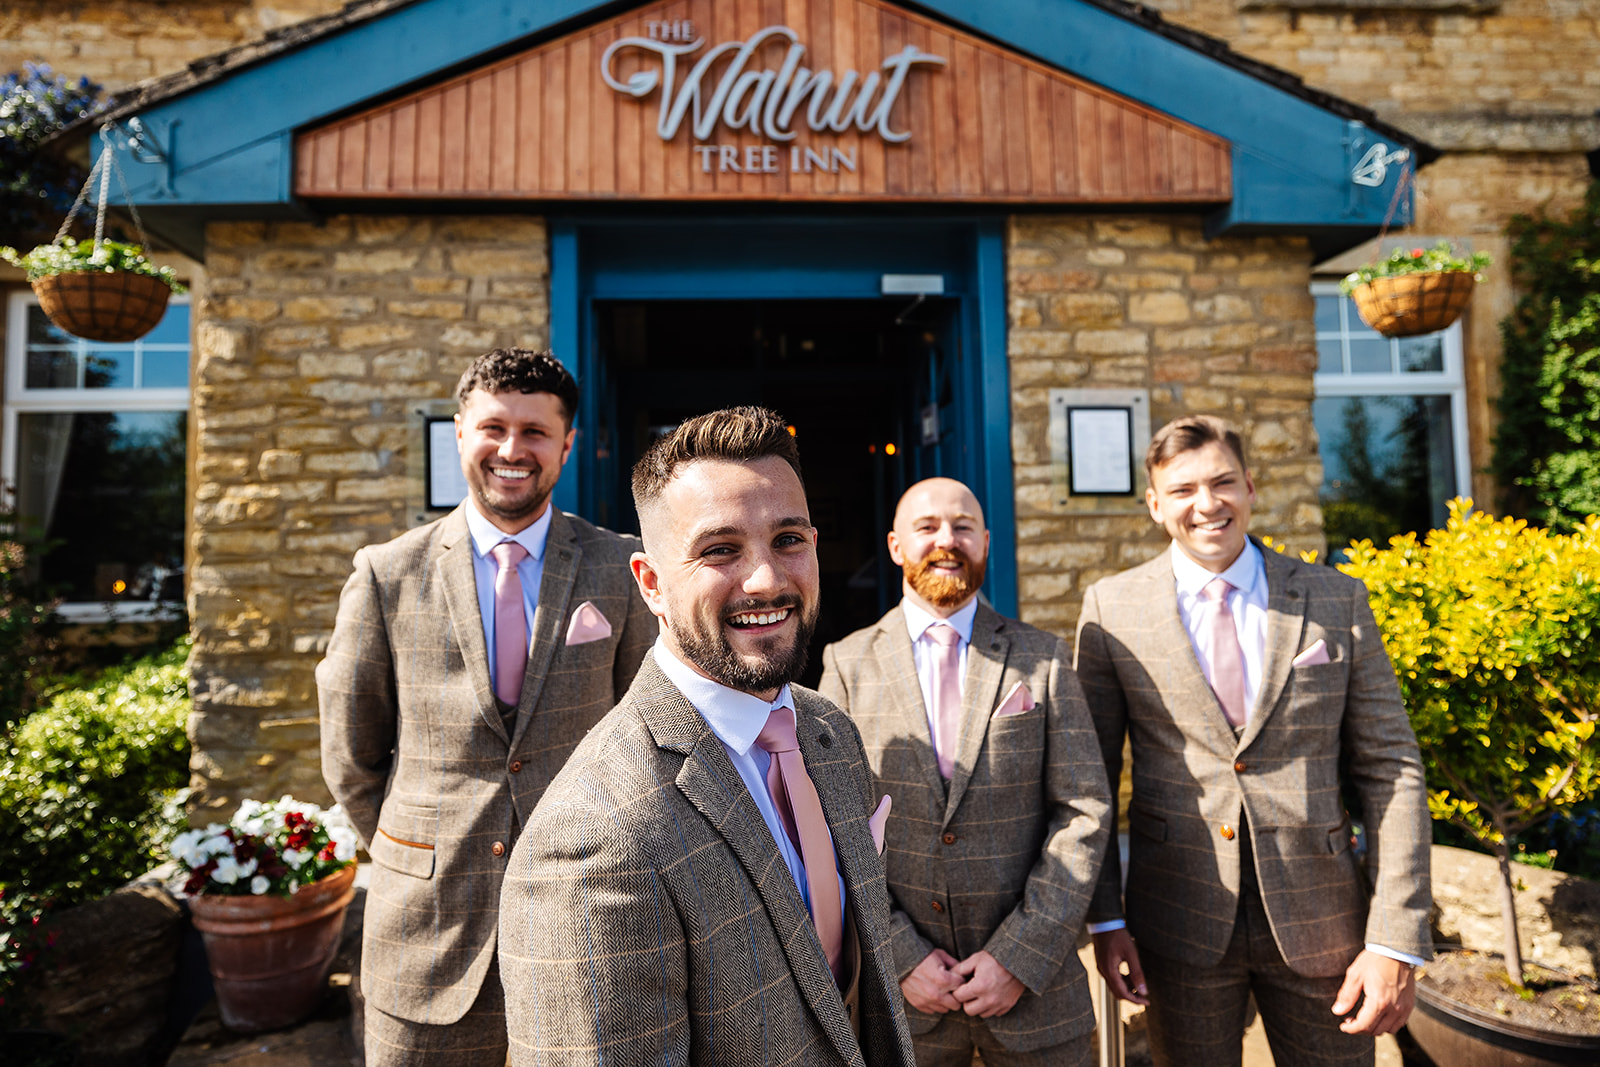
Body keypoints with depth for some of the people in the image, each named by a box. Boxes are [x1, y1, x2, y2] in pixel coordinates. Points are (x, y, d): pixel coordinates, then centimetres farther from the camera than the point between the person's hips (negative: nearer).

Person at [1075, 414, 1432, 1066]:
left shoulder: (1338, 602, 0)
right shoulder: (1111, 609, -4)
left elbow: (1391, 769, 0)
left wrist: (1397, 941, -5)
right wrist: (1104, 917, -3)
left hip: (1319, 921, 1)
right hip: (1179, 923, -1)